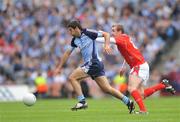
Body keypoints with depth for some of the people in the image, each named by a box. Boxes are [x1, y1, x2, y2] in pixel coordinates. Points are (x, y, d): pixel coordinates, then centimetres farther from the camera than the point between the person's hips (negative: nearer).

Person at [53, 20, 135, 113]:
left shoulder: (87, 33, -9)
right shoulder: (75, 40, 13)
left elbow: (106, 34, -7)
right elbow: (67, 53, 22)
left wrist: (107, 45, -24)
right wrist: (59, 67, 21)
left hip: (94, 63, -8)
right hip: (89, 64, 8)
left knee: (72, 78, -9)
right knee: (107, 89, 7)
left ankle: (82, 102, -10)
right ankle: (128, 101, 11)